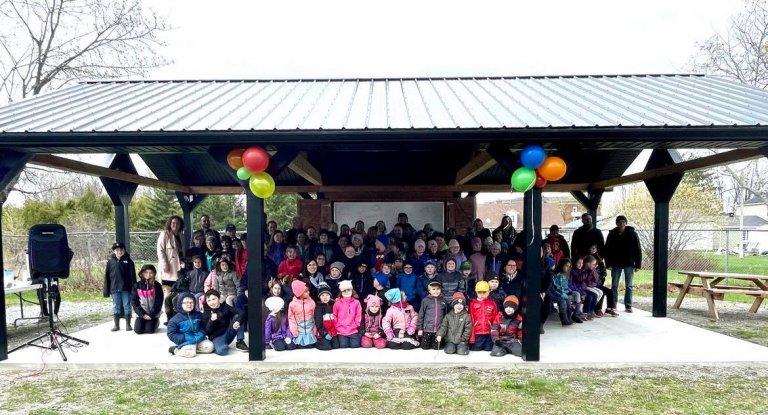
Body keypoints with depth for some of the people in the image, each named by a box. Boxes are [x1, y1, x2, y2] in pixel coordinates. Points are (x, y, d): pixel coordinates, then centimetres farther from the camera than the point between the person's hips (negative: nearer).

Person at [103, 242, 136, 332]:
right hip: (114, 289, 2)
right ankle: (116, 325, 19)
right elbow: (106, 276, 5)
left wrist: (134, 288, -5)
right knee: (116, 307, 10)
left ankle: (128, 325, 13)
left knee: (127, 306, 5)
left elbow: (133, 276, -1)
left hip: (126, 288, -2)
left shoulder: (128, 261, -1)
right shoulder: (110, 261, 3)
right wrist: (106, 290, 2)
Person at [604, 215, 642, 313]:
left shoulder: (632, 234, -3)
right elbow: (607, 249, 0)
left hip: (629, 264, -1)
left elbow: (638, 250, -2)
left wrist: (638, 264, -6)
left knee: (629, 286, 6)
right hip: (616, 264, 1)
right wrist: (608, 264, -7)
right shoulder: (612, 234, -1)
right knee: (614, 285, 5)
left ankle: (628, 305, 13)